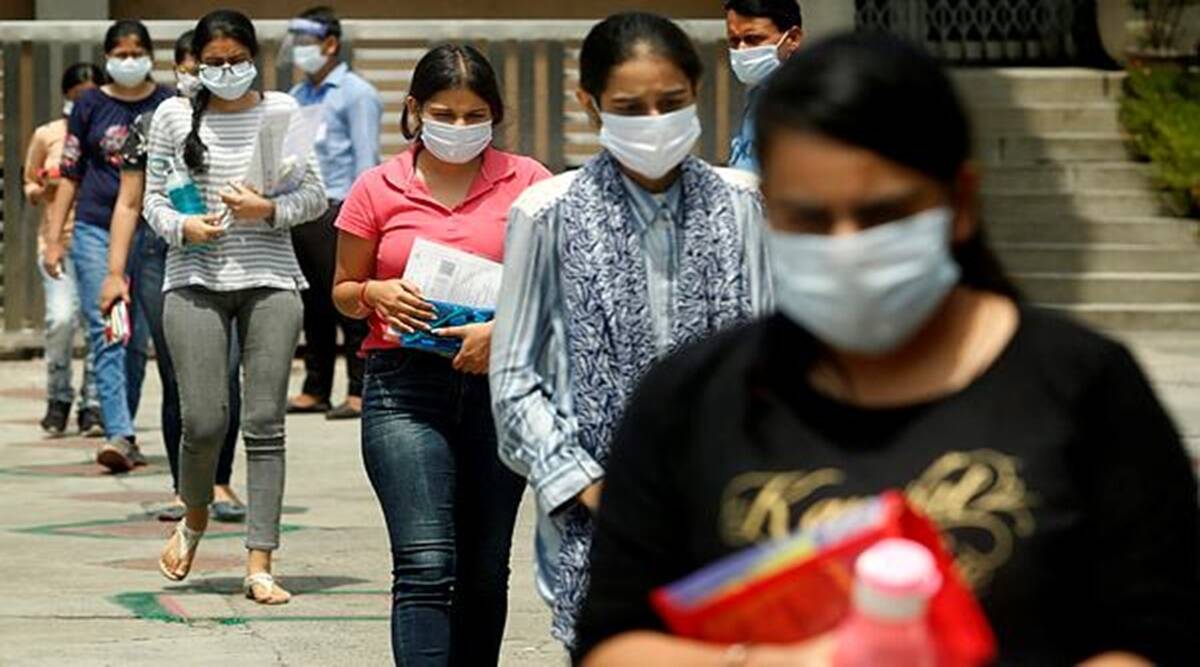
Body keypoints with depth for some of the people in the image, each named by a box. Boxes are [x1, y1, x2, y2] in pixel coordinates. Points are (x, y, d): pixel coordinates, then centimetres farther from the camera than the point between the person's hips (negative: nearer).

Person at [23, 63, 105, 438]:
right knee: (61, 316, -16)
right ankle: (58, 398, 4)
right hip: (59, 236, -1)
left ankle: (93, 406, 5)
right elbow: (29, 188, 16)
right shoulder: (47, 136, 8)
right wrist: (43, 189, -6)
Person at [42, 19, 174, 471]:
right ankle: (120, 435, -18)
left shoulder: (168, 106, 5)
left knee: (137, 338, 5)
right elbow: (70, 175, 10)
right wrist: (53, 238, 5)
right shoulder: (91, 106, 6)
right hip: (96, 230, 0)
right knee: (105, 334, -11)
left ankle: (122, 434, 16)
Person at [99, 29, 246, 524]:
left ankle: (220, 482, 2)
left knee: (224, 373, -14)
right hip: (165, 261, 1)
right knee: (177, 381, 0)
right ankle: (185, 489, 9)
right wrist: (115, 273, 4)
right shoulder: (150, 127, 9)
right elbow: (129, 204, 10)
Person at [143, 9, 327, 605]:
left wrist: (268, 209, -9)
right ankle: (194, 517, 25)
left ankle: (260, 565, -1)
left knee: (265, 424, -3)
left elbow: (315, 194, 8)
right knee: (204, 422, -6)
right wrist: (183, 227, -9)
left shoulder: (281, 112, 6)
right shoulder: (173, 117, 6)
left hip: (269, 279, 0)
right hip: (195, 281, 0)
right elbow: (153, 199, 11)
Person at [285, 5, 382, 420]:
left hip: (337, 211, -7)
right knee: (312, 307, 9)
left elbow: (366, 160, -7)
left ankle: (359, 392, -4)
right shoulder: (297, 97, 19)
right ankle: (315, 390, 15)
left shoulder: (355, 94, -2)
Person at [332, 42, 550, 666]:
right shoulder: (378, 189, 4)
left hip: (502, 386, 2)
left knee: (484, 573, 10)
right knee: (426, 567, -14)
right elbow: (343, 292, 13)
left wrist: (506, 328, -14)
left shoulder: (526, 182, 3)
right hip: (406, 387, -2)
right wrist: (376, 294, -9)